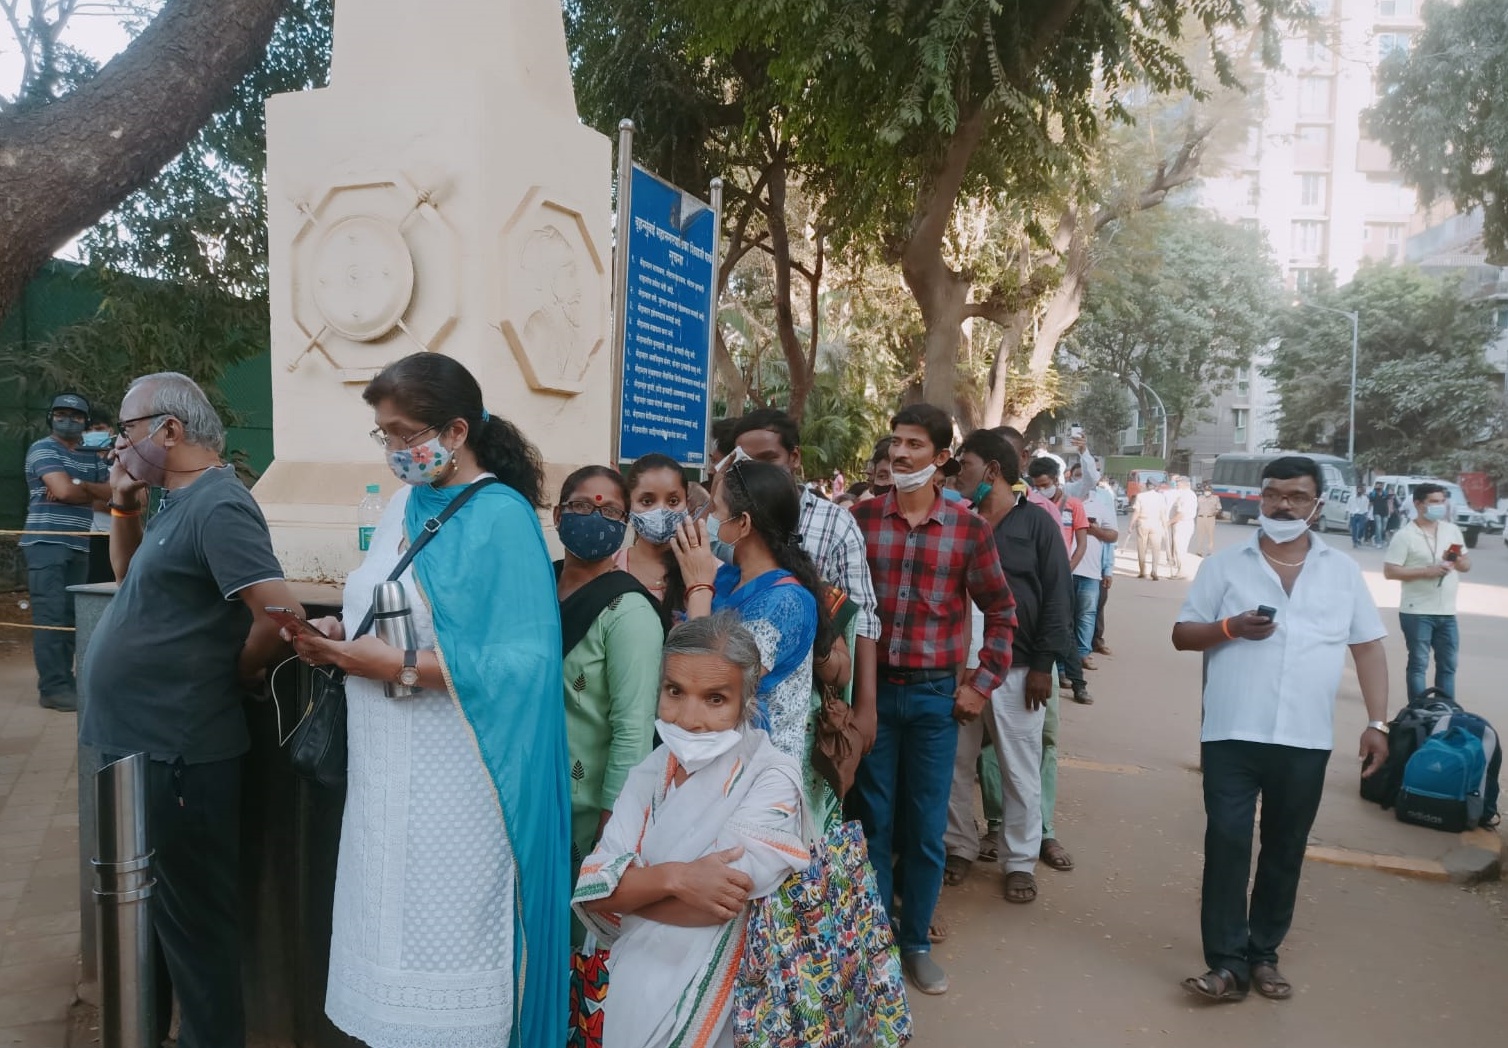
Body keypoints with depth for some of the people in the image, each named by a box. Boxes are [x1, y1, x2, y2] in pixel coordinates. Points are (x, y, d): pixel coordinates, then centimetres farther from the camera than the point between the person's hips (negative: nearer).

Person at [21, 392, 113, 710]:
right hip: (47, 544, -7)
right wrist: (92, 493, 2)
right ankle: (53, 688, -11)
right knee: (51, 616, -10)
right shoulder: (42, 449, -3)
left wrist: (81, 486, -9)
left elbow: (110, 491, 8)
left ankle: (64, 681, 12)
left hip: (79, 546, 7)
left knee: (71, 616, 7)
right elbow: (63, 490, -16)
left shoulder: (92, 457, 17)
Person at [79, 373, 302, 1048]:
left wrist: (232, 677, -12)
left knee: (194, 913, 5)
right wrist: (124, 505, 9)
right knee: (164, 903, 24)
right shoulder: (178, 502, 12)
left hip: (181, 752, -10)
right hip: (147, 743, 10)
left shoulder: (217, 506, -20)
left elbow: (279, 614, -30)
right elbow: (128, 572, 26)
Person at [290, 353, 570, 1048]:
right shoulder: (405, 505, 10)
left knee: (443, 942, 3)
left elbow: (523, 664, -21)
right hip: (388, 770, 7)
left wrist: (401, 668, -22)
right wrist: (341, 641, -2)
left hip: (452, 782, -7)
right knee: (388, 927, 16)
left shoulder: (500, 518, -14)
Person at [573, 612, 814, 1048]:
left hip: (716, 997, -4)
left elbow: (718, 902, -23)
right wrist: (672, 877, -23)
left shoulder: (772, 777, -15)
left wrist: (626, 888, -11)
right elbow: (589, 892, -6)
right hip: (633, 982, 4)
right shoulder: (650, 774, 0)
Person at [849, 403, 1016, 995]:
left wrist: (982, 684, 1)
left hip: (936, 695, 0)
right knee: (873, 822, 11)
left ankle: (916, 942, 29)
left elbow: (1002, 611, 6)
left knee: (926, 827, 11)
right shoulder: (862, 517, -2)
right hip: (869, 689, 0)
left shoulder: (968, 529, -2)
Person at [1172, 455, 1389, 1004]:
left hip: (1305, 741, 2)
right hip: (1232, 736, -2)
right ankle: (1228, 962, 6)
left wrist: (1377, 721, 1)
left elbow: (1369, 647, 9)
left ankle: (1264, 954, 25)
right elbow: (1181, 634, 3)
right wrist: (1229, 627, -16)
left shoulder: (1343, 571, 7)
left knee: (1285, 850, 11)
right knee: (1226, 845, -3)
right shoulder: (1224, 565, 2)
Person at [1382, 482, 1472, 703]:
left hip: (1447, 612, 6)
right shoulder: (1405, 535, -9)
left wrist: (1457, 559, -8)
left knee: (1448, 665, 12)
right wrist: (1426, 571, -20)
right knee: (1418, 664, 2)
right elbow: (1389, 571, -12)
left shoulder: (1453, 530, 9)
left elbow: (1467, 566, 15)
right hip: (1417, 612, -6)